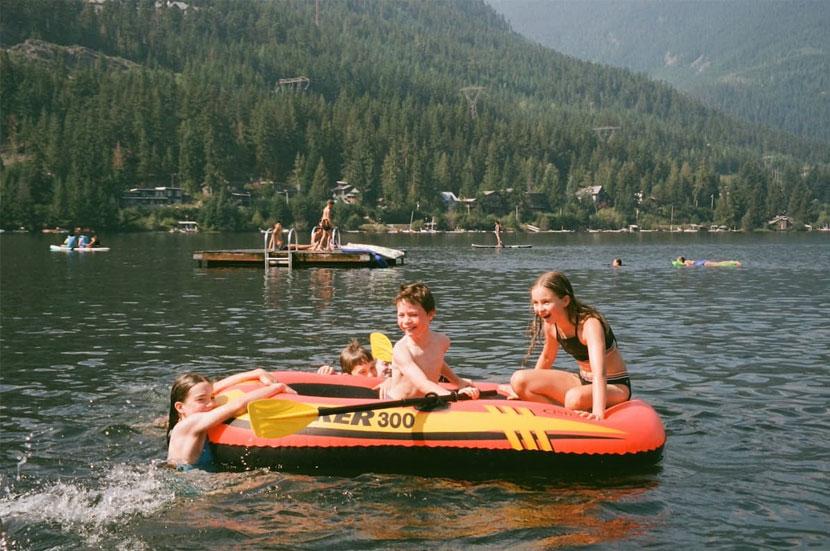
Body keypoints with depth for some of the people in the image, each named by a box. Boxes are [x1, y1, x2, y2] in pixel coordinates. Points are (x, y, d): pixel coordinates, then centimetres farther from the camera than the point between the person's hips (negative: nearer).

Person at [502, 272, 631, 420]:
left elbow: (599, 372, -42)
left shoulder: (590, 323, -27)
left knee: (575, 397, -41)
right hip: (584, 381, 7)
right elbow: (547, 358, 16)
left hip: (616, 386, -7)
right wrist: (528, 389, 22)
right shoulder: (551, 325, -5)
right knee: (519, 380, -10)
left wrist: (598, 411, -56)